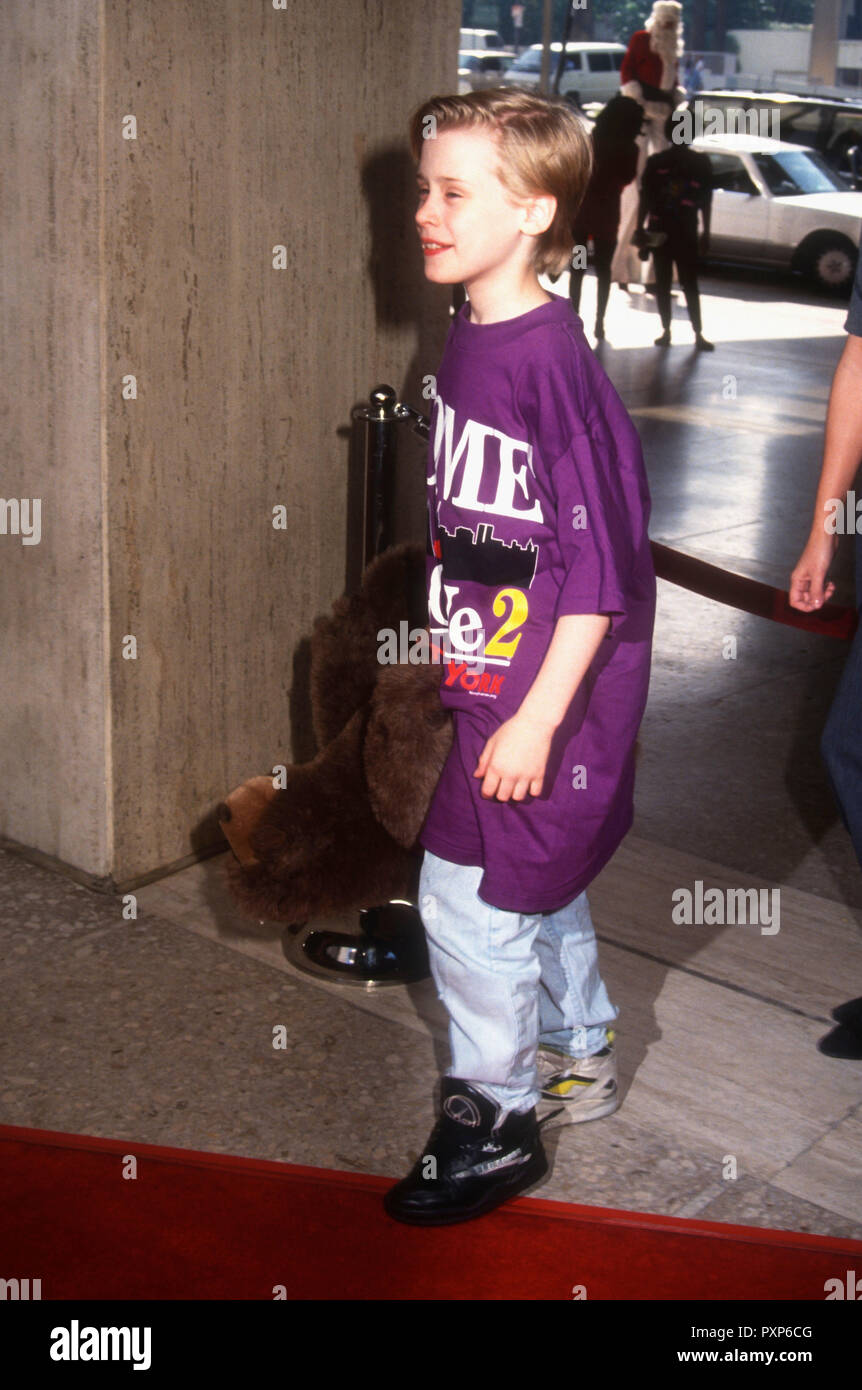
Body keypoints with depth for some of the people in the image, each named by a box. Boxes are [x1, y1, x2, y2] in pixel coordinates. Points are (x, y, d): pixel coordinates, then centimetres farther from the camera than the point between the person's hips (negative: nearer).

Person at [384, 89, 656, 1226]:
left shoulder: (550, 362, -23)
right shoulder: (471, 341, 5)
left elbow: (598, 563, -22)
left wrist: (536, 718, -21)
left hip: (546, 694, -9)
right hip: (495, 681, 9)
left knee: (467, 896, 0)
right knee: (538, 878, 22)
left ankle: (494, 1120, 19)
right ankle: (578, 1059, 42)